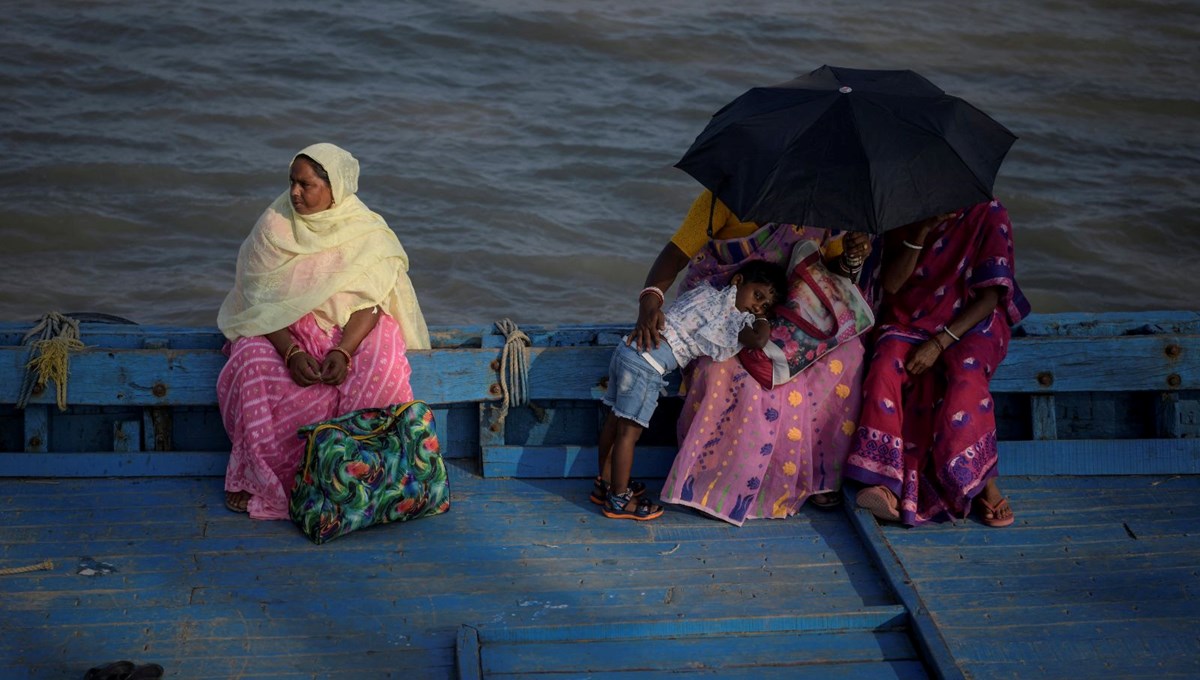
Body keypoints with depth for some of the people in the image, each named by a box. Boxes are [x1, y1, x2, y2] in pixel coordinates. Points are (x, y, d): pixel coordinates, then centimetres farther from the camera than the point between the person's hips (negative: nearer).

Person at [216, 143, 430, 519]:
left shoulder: (366, 231, -6)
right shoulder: (274, 225, -5)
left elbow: (367, 303, -10)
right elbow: (259, 298, -9)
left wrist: (342, 352, -29)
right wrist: (291, 352, -25)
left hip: (349, 329, 0)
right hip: (279, 329, 0)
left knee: (381, 369, -33)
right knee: (254, 371, -33)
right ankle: (256, 478, -17)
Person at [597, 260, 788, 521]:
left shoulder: (706, 291, 18)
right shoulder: (734, 318, -6)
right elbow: (759, 339, -18)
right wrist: (762, 320, 5)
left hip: (630, 348, 9)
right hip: (647, 365, -9)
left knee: (616, 420, 18)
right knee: (630, 431, -1)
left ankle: (606, 484, 31)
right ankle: (618, 500, 5)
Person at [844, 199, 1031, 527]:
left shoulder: (988, 214, -6)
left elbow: (989, 297, -10)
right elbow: (891, 285, -4)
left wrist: (939, 343, -20)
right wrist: (921, 233, -18)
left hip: (971, 324, -2)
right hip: (909, 323, 3)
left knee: (964, 372, -36)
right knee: (887, 364, -31)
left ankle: (985, 482, -24)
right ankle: (888, 487, -38)